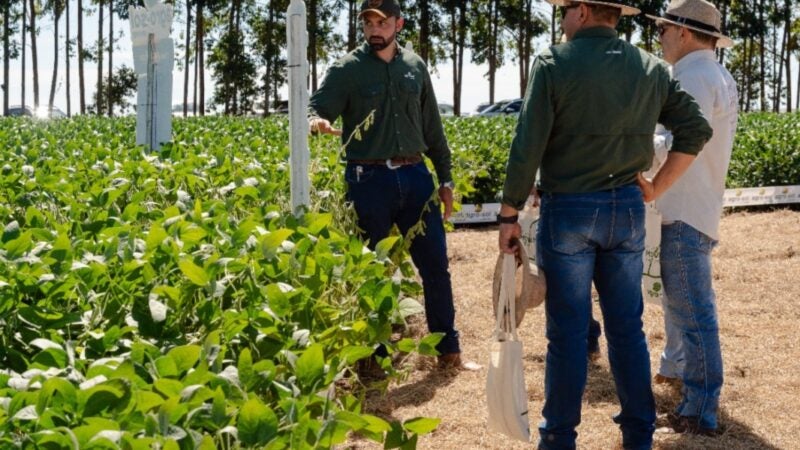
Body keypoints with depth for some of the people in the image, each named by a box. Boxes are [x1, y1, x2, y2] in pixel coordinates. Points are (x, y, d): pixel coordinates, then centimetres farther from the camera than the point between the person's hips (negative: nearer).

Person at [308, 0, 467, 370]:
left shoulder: (415, 66, 10)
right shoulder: (347, 69, -2)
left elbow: (432, 127, 15)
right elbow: (316, 106, -12)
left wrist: (445, 178, 15)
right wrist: (316, 121, -37)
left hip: (414, 176, 3)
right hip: (369, 179, -3)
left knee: (435, 264, 7)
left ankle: (447, 347, 21)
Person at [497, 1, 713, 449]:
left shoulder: (555, 63, -9)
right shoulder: (651, 68, 5)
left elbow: (527, 148, -12)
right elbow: (697, 130, 3)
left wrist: (509, 215, -5)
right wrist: (655, 189, 8)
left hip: (568, 210, -4)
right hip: (628, 210, 4)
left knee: (568, 331, 4)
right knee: (627, 327, 13)